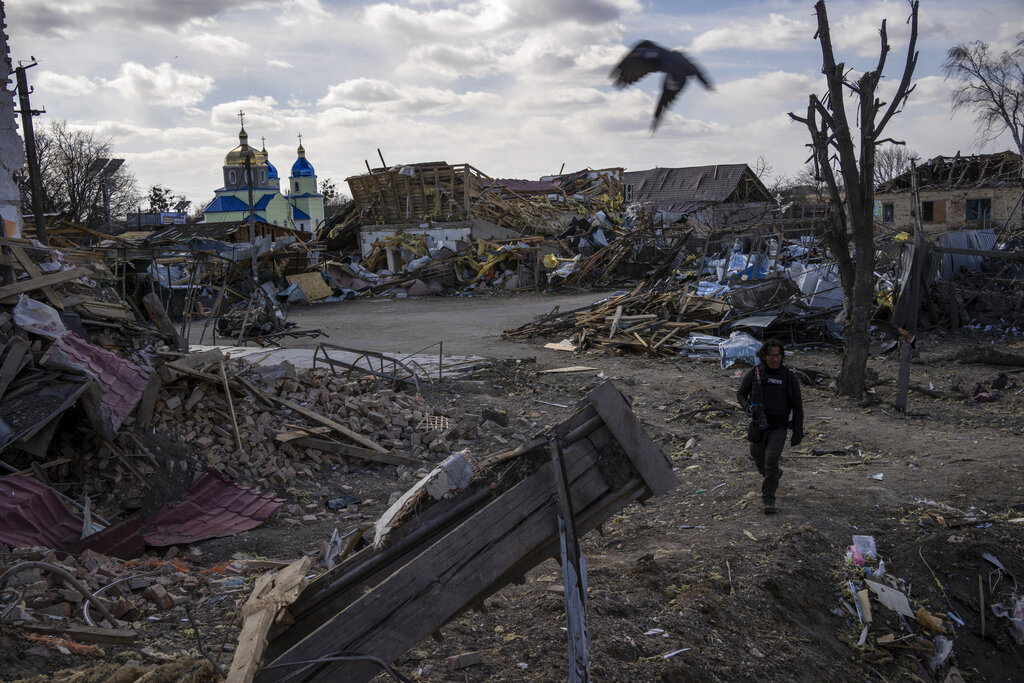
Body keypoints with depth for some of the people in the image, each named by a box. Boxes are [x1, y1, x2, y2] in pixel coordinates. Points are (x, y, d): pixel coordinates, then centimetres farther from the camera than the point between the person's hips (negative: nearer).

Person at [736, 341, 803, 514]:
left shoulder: (789, 377, -6)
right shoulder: (754, 373, -4)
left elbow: (797, 405, 0)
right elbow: (740, 394, 7)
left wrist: (798, 431, -5)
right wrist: (749, 407, -14)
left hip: (779, 427, -2)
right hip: (758, 426, 2)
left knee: (771, 461, -17)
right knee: (759, 460, 15)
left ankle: (768, 500, -9)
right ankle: (775, 474, 50)